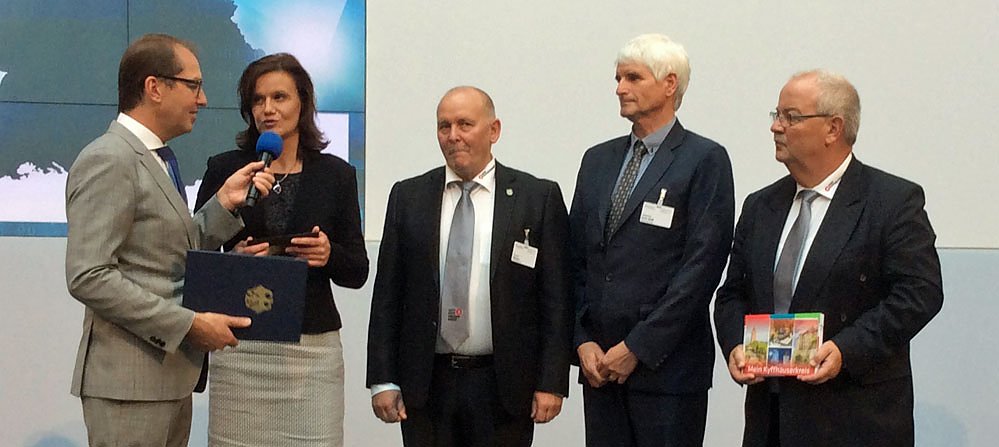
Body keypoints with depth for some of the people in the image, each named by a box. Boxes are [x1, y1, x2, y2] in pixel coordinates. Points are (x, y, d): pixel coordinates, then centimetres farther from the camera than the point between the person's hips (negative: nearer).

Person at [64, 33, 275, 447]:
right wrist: (190, 324, -20)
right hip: (129, 379, -9)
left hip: (171, 372, 9)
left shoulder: (156, 160, 15)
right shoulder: (108, 160, -14)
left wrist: (225, 202, 1)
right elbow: (88, 277, -21)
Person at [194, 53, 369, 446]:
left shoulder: (336, 175, 7)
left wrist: (329, 255, -12)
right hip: (240, 346, 0)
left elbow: (358, 273, 9)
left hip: (313, 348, 0)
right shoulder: (224, 170, 6)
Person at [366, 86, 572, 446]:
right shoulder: (408, 197, 7)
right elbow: (387, 296, 6)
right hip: (426, 385, 2)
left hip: (504, 387, -2)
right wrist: (382, 380, 0)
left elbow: (556, 299, -1)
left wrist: (552, 383, -6)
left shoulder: (539, 198, 0)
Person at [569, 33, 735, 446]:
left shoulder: (705, 160, -4)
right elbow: (577, 260, 14)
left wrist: (637, 348, -13)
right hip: (600, 365, 5)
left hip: (667, 366, -5)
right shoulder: (598, 160, 15)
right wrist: (584, 341, 1)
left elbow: (702, 264, -11)